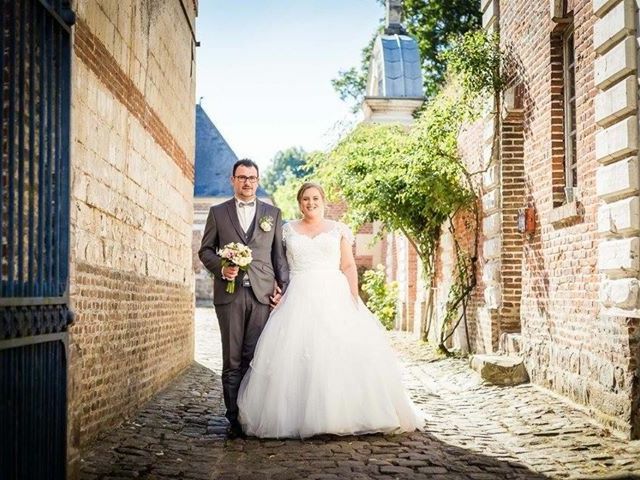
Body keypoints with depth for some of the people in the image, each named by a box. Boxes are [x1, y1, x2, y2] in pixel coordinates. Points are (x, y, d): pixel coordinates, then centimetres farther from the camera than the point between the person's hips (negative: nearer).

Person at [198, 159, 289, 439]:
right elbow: (205, 250, 11)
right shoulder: (218, 212, 13)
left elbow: (279, 254, 12)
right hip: (230, 293, 0)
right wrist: (221, 267, -8)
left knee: (257, 359, -3)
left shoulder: (273, 213, 15)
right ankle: (234, 419, 4)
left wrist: (283, 287, 2)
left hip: (263, 293, 0)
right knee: (232, 360, 0)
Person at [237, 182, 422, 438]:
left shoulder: (338, 230, 12)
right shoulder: (288, 230, 13)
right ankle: (296, 416, -4)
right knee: (295, 354, -10)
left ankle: (342, 415, -3)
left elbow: (348, 266, 7)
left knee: (341, 353, -11)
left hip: (333, 298, 0)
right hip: (299, 299, 1)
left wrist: (354, 297, -6)